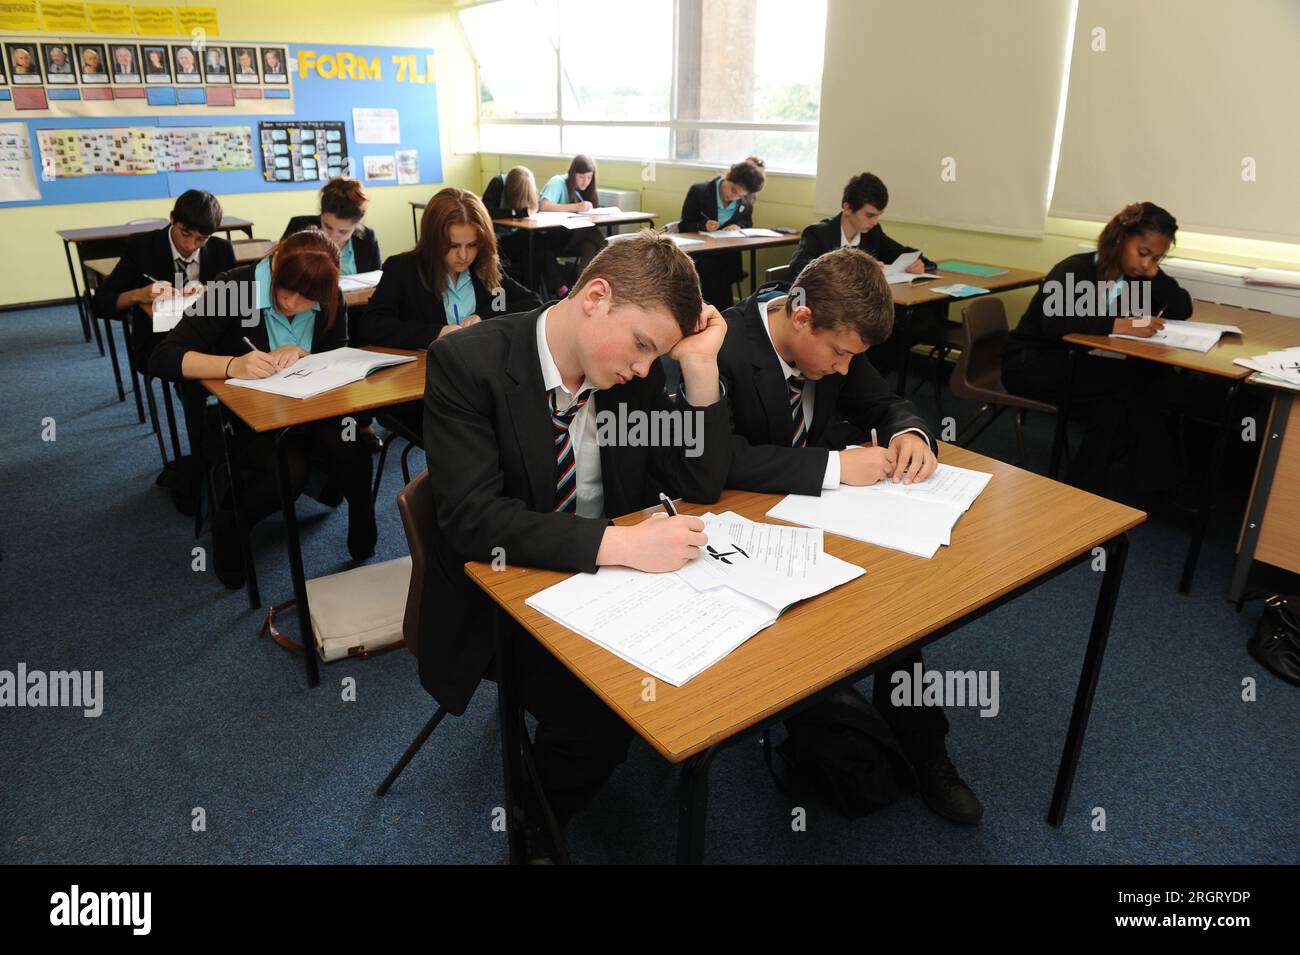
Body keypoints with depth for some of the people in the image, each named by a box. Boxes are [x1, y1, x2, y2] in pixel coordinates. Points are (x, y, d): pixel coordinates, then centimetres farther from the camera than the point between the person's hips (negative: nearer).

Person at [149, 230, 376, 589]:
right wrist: (233, 366, -41)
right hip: (237, 414, -4)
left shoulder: (329, 299, -6)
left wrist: (301, 354, -17)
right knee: (289, 472, -32)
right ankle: (229, 525, 0)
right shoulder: (233, 290, -18)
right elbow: (162, 359, -23)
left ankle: (363, 528, 4)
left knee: (350, 453, -28)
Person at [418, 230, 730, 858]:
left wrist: (699, 366, -16)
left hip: (608, 579, 6)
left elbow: (700, 483, -3)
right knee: (595, 715, -26)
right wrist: (619, 543, -37)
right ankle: (537, 831, 9)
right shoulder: (466, 362, -19)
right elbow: (471, 518, -28)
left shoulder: (633, 371, -4)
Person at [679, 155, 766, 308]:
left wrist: (738, 226, -7)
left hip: (728, 255, 2)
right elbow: (684, 226, -2)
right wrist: (703, 226, -23)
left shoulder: (746, 200, 3)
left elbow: (748, 224, 18)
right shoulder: (699, 191, -6)